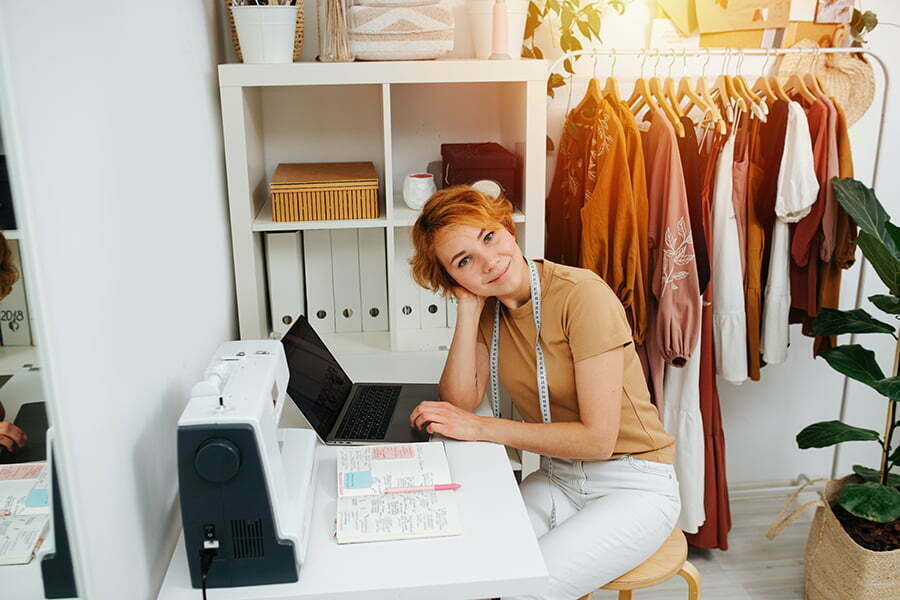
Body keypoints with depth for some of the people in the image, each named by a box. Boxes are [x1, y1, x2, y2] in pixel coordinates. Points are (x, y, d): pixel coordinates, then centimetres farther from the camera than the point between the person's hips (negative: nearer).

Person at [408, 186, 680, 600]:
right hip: (557, 480, 5)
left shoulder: (582, 295, -21)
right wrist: (468, 308, -14)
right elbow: (460, 402, -11)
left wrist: (481, 428, -22)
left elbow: (598, 438, -22)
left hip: (633, 488, -5)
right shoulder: (488, 307, 1)